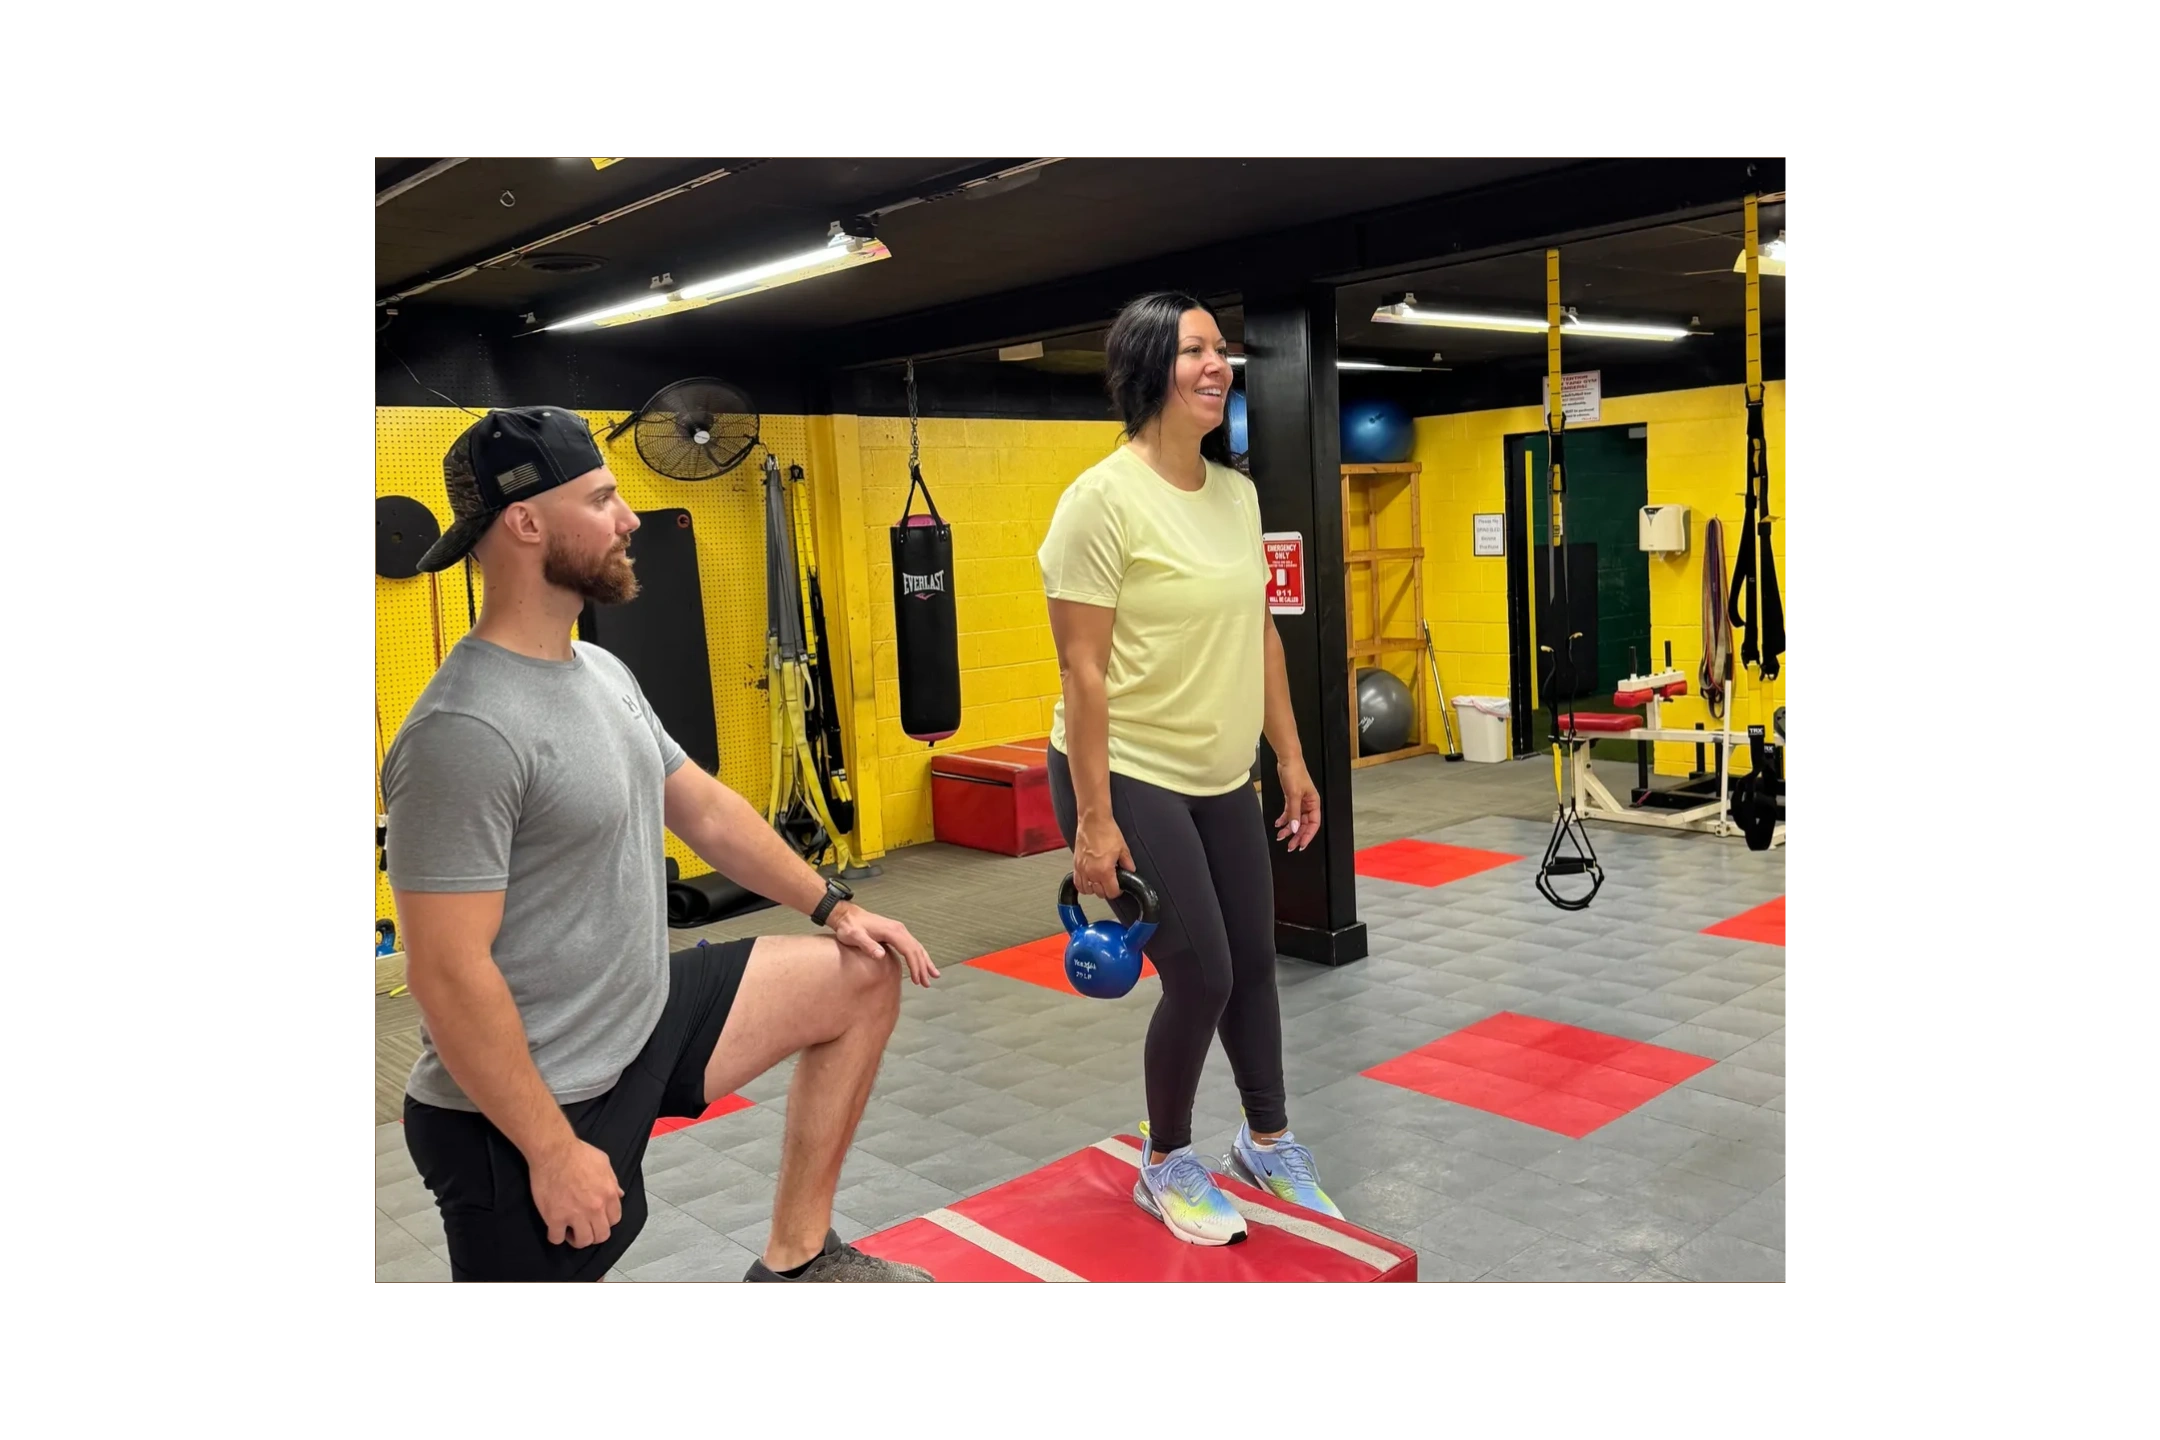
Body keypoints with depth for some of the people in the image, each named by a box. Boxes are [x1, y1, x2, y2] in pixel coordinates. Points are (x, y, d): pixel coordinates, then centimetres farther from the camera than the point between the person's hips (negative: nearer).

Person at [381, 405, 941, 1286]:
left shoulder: (602, 672, 5)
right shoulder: (466, 733, -26)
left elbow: (702, 808, 16)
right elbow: (448, 975, -26)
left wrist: (832, 906, 14)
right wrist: (554, 1152, -21)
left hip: (646, 1021, 9)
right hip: (525, 1110, -9)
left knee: (863, 981, 12)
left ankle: (795, 1262, 18)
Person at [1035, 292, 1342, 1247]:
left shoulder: (1237, 493, 5)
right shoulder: (1103, 498, -17)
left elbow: (1260, 636, 12)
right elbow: (1083, 670, -19)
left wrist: (1291, 760, 12)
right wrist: (1092, 819, -20)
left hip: (1221, 778, 7)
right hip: (1129, 777, -7)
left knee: (1254, 963, 14)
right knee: (1200, 976, -2)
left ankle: (1267, 1140, 38)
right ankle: (1165, 1166, 24)